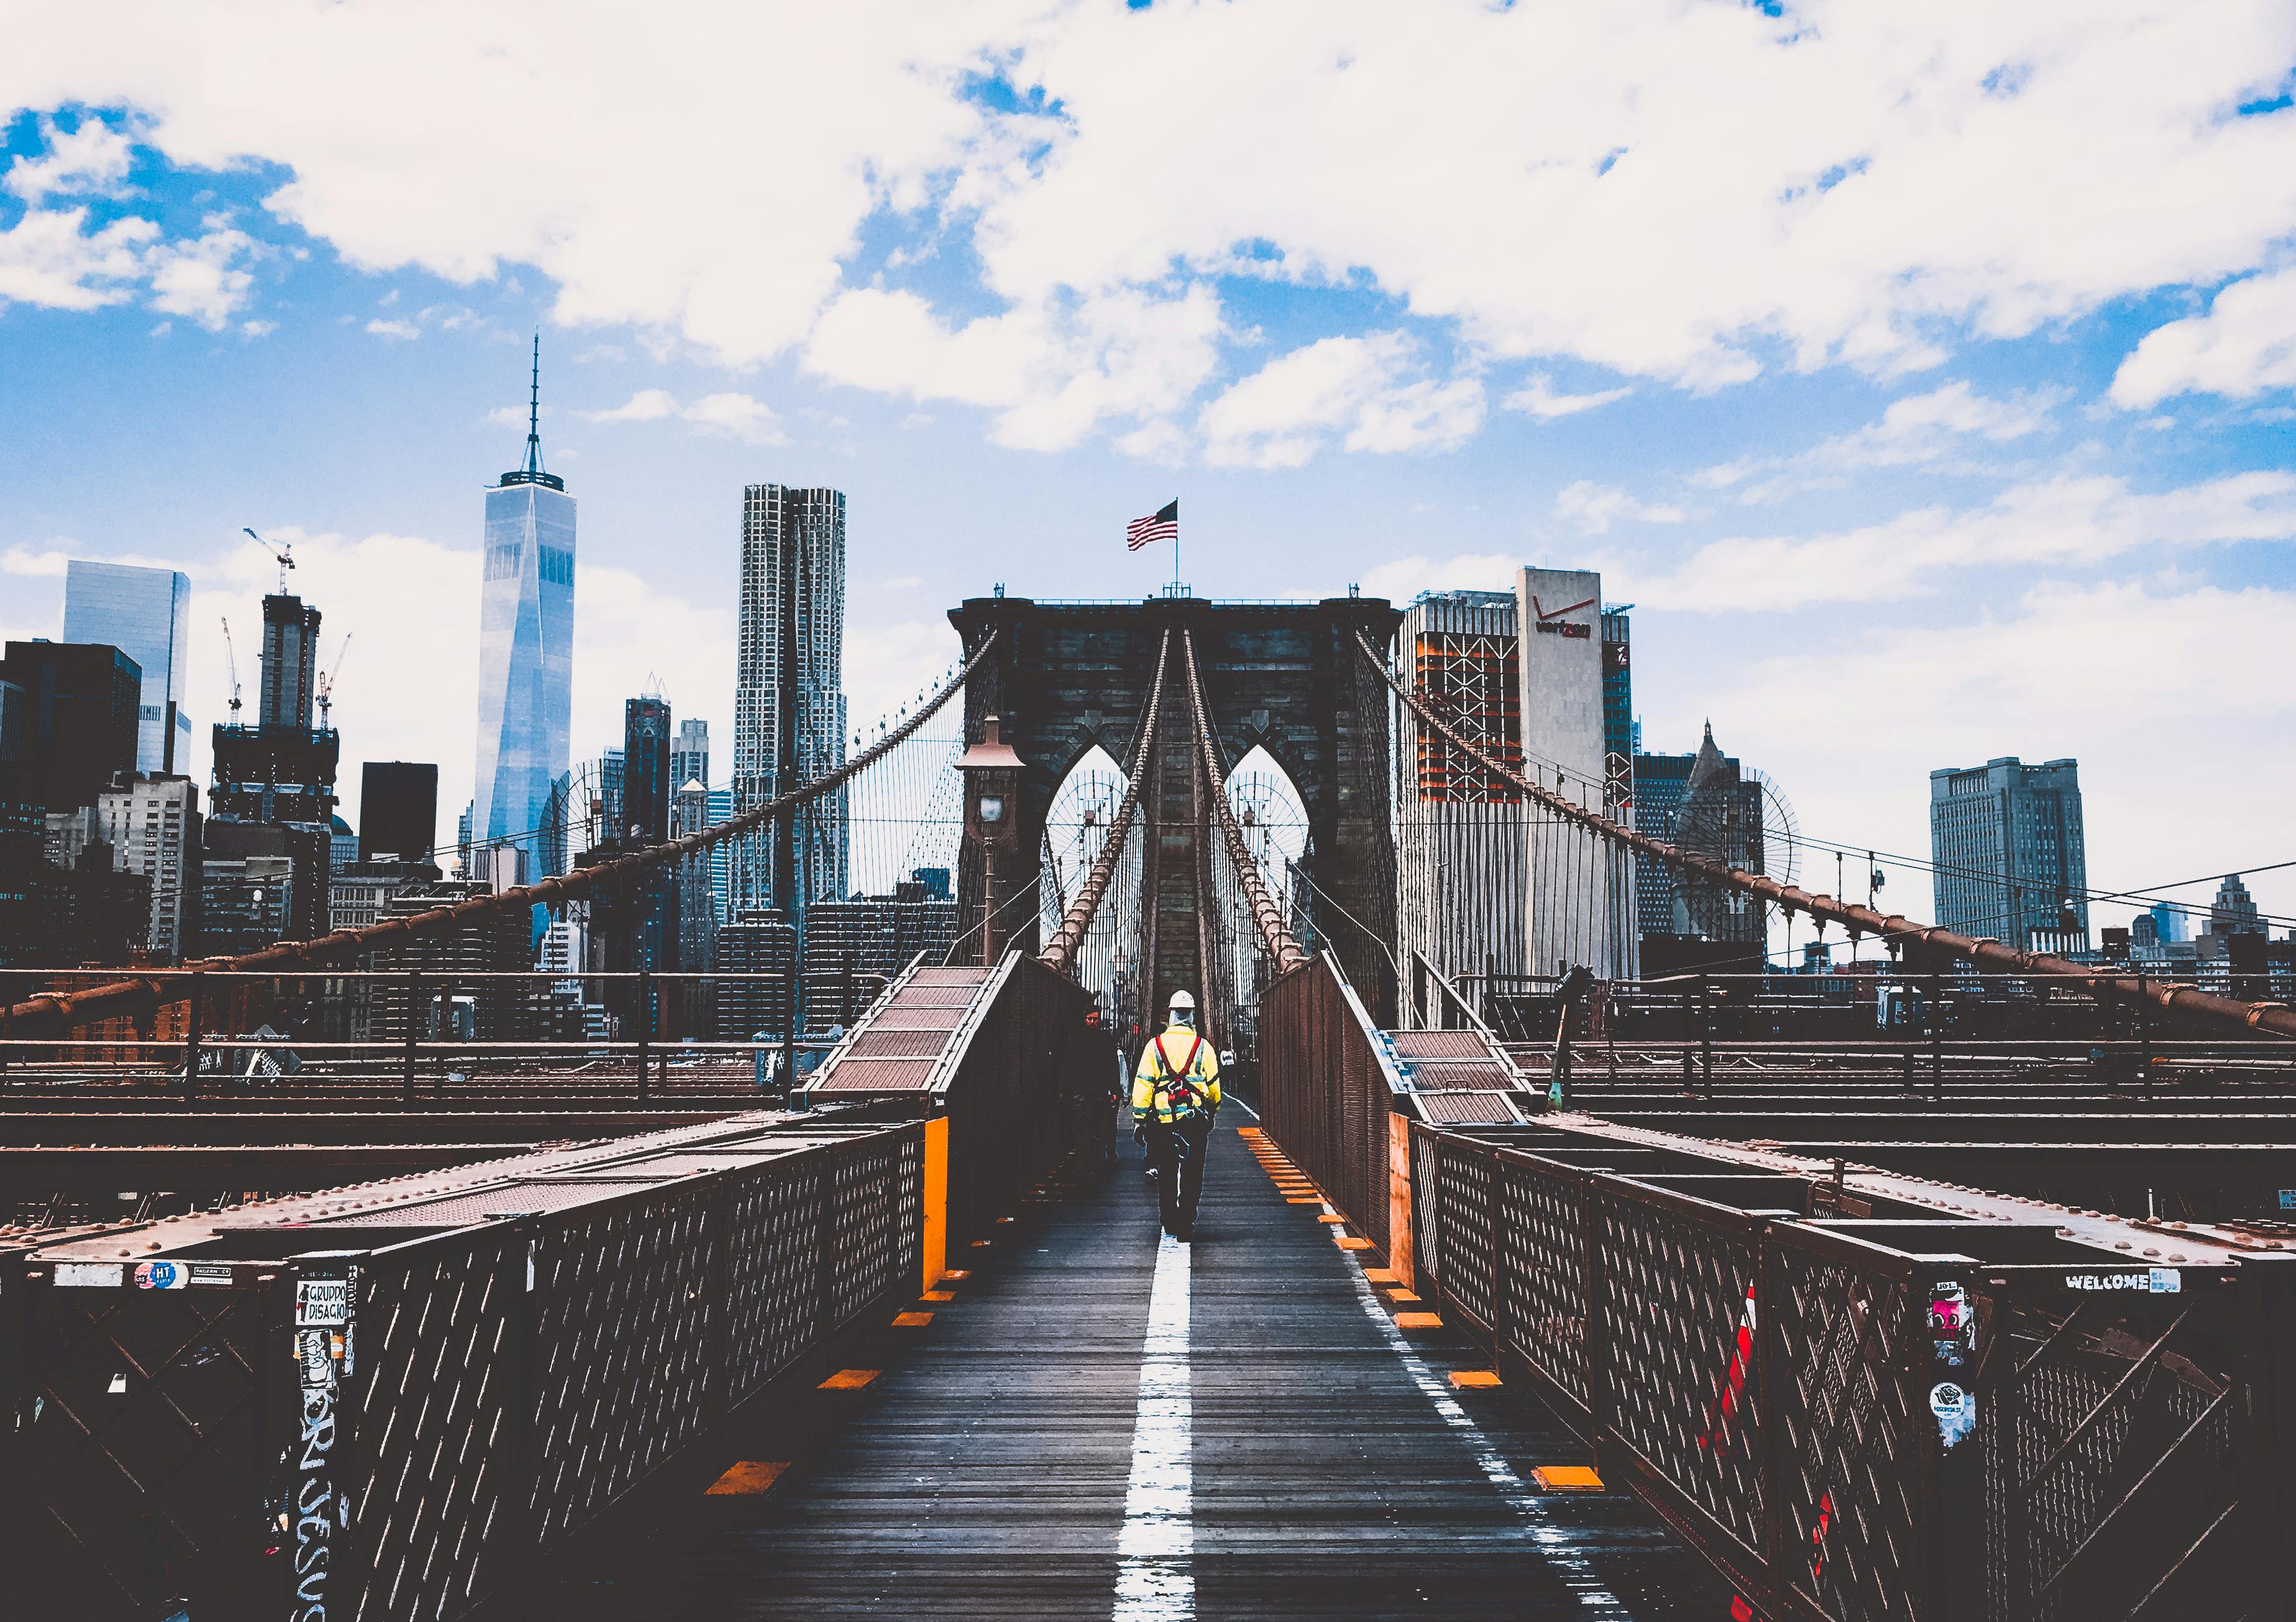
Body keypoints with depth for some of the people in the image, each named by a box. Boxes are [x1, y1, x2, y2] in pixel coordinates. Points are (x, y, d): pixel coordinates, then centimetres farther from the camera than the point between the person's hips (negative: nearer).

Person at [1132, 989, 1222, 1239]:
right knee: (1192, 1173, 6)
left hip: (1162, 1120, 1)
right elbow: (1214, 1086, 8)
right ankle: (1186, 1223, 4)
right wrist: (1212, 1113, 25)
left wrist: (1139, 1120, 2)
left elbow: (1143, 1084, -2)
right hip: (1196, 1120, 0)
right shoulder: (1203, 1047, 0)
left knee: (1166, 1174, 11)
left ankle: (1170, 1224, 16)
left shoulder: (1155, 1045, 0)